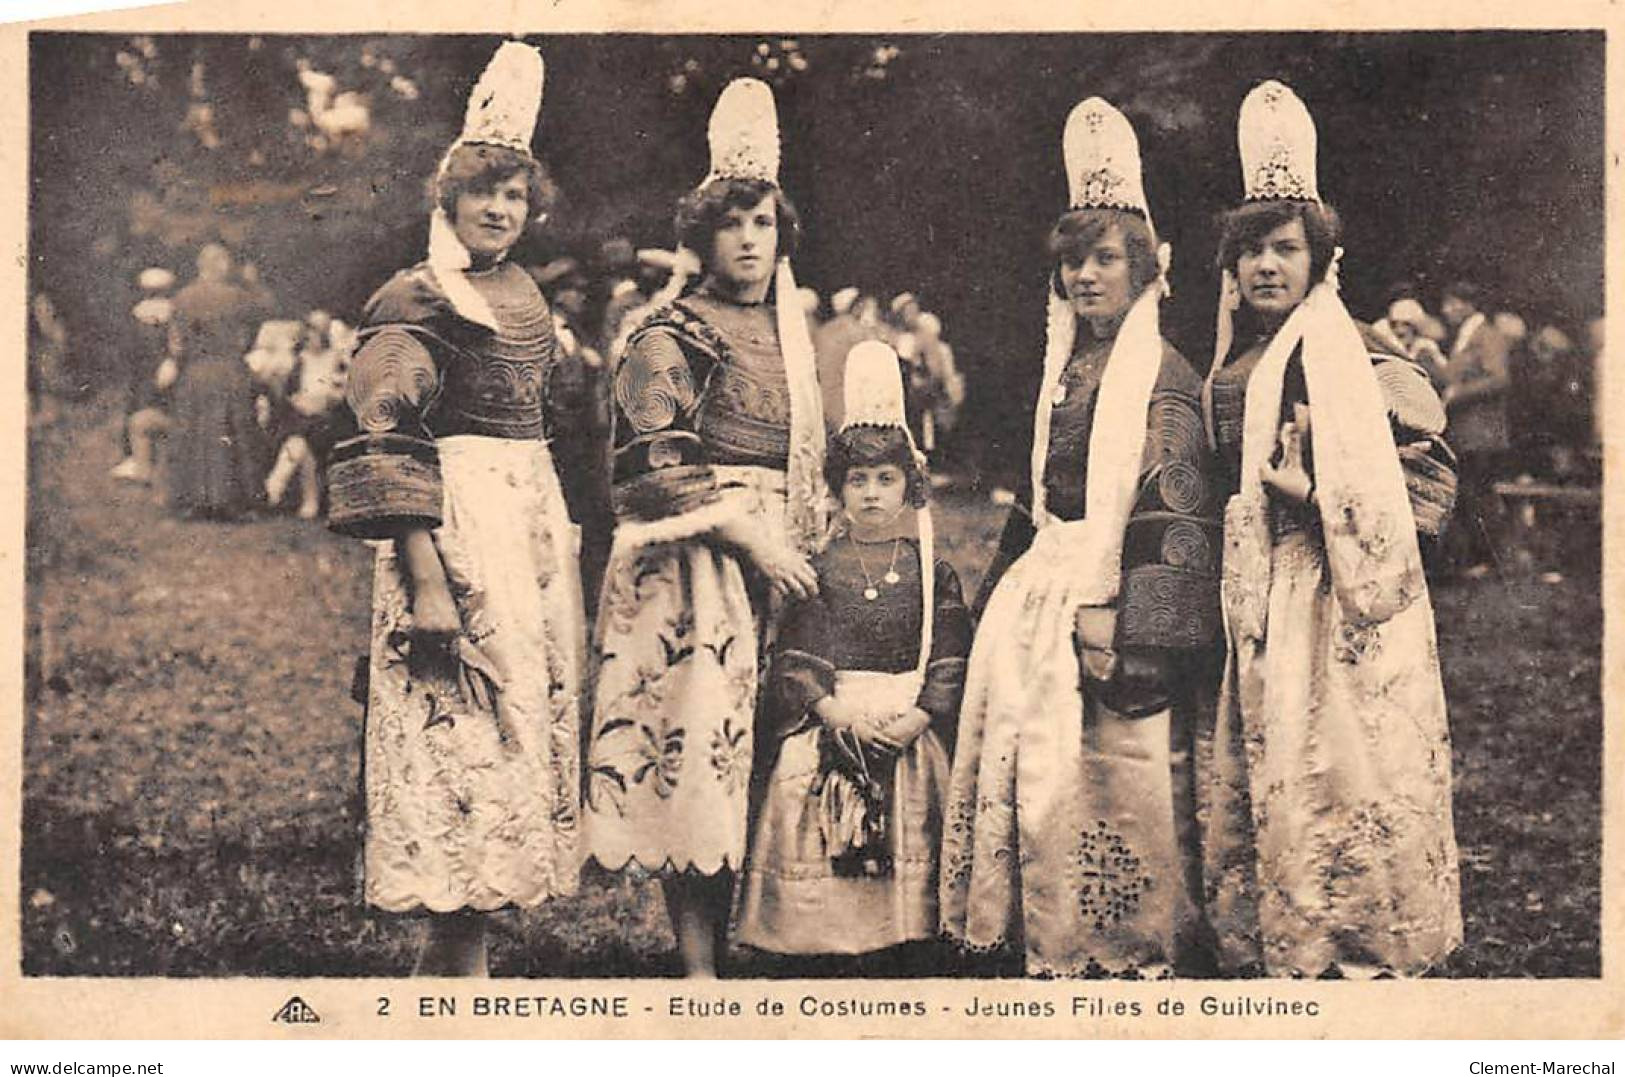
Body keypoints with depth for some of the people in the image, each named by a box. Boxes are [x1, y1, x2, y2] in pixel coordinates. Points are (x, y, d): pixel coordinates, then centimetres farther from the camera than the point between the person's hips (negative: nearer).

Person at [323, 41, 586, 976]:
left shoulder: (527, 296, 16)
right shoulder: (415, 302, -6)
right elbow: (390, 451, -14)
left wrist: (564, 544, 18)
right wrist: (425, 579, -22)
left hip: (537, 521, 8)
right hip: (457, 523, -8)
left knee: (530, 717, 9)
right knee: (466, 729, -7)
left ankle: (461, 942, 18)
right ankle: (457, 958, 1)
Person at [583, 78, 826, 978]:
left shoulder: (789, 335, 18)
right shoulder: (669, 340, -2)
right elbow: (654, 470, -10)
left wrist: (807, 550, 16)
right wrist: (745, 532, -15)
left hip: (777, 560, 6)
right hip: (691, 564, -6)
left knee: (755, 752, 5)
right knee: (693, 742, -10)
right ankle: (698, 964, -6)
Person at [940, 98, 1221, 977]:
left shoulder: (1160, 375, -8)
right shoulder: (1062, 367, 14)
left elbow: (1177, 513, -14)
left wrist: (1110, 610, -20)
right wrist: (1004, 586, 15)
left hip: (1123, 591, -7)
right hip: (1045, 587, 7)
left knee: (1115, 765, -4)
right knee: (1041, 762, 7)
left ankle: (1133, 952, 8)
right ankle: (1052, 945, 16)